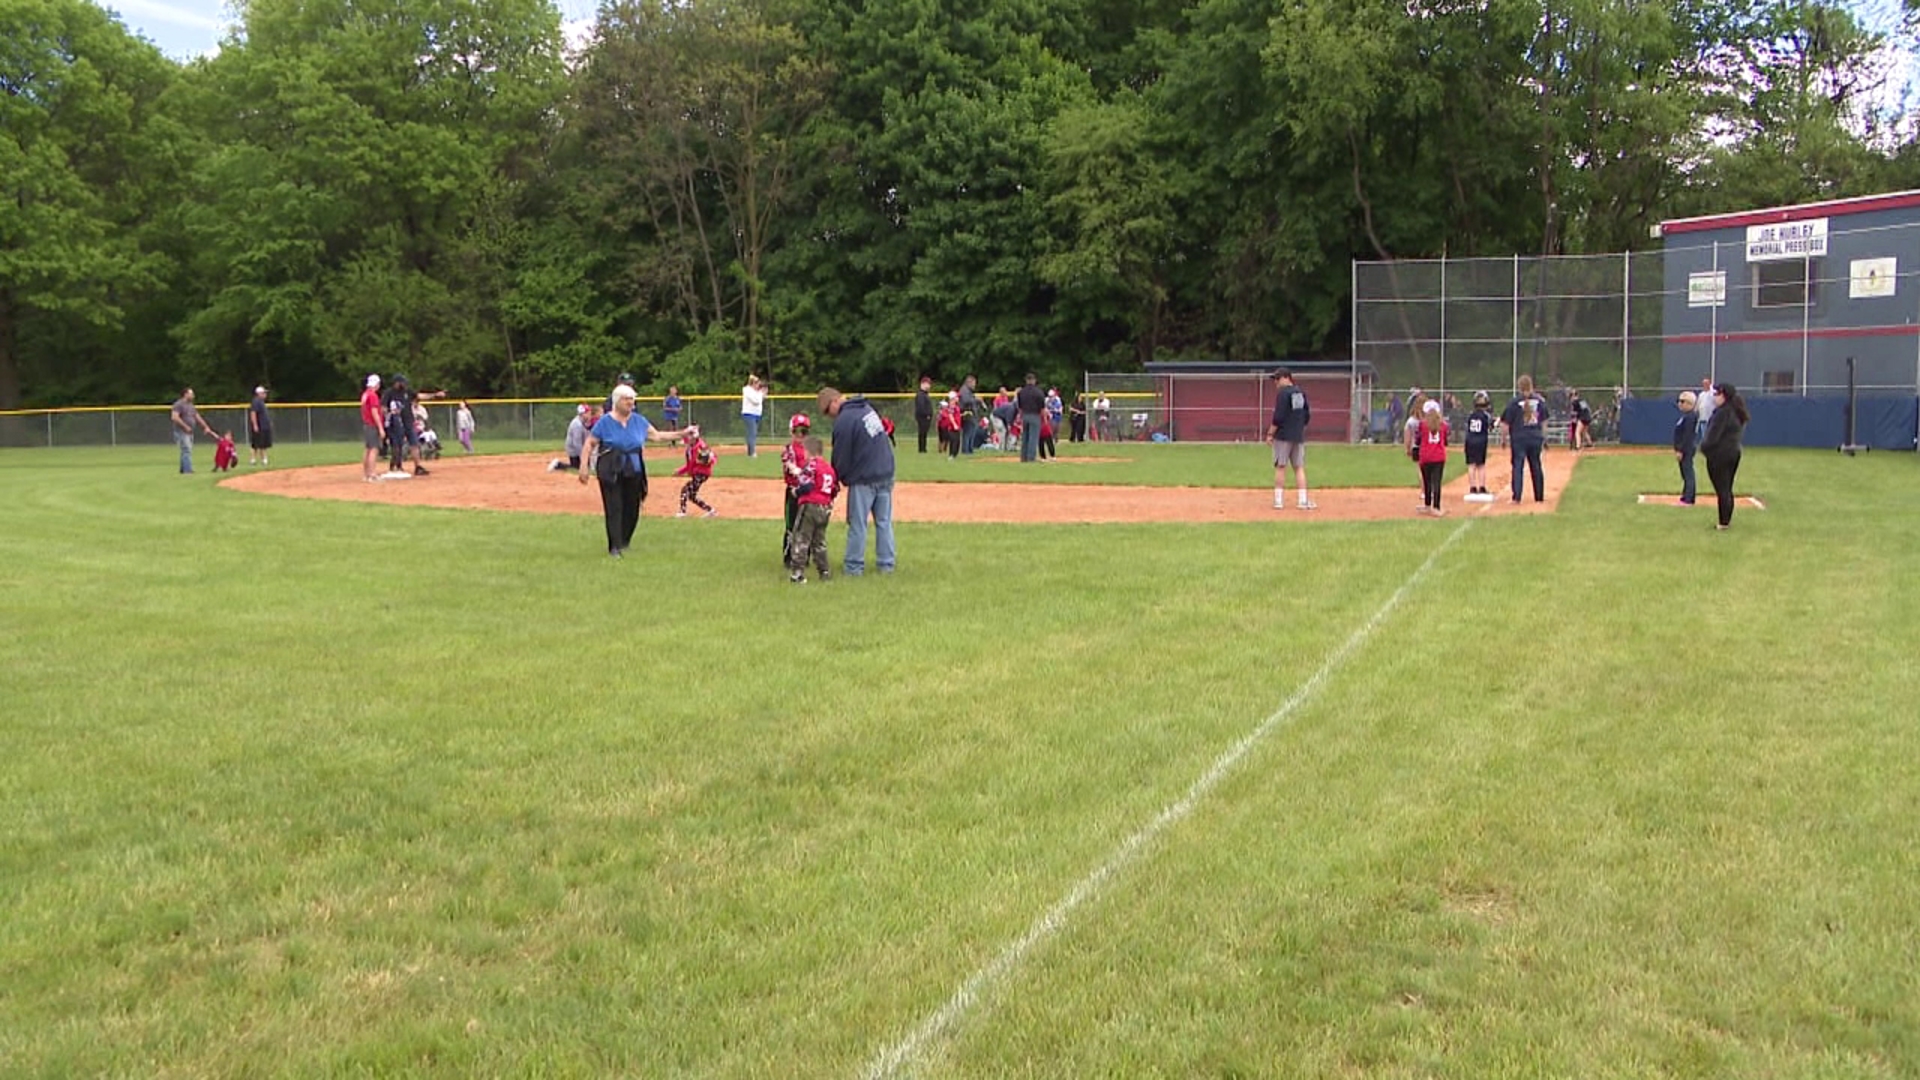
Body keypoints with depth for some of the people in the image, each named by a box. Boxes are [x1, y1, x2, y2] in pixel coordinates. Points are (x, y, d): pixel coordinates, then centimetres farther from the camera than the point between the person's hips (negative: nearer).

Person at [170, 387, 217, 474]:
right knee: (187, 450, -14)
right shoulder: (179, 404, -10)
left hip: (190, 432, 9)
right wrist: (186, 427, -21)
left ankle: (183, 470, 15)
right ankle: (188, 470, -18)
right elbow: (175, 417, -20)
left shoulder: (191, 405, 18)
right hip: (182, 432, -9)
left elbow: (197, 418, 22)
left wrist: (206, 427, 14)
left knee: (186, 451, 10)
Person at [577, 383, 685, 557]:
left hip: (634, 471, 4)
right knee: (614, 508, -7)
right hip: (611, 471, -4)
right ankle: (615, 547, -2)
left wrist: (682, 433, 3)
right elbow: (589, 444, -2)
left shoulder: (639, 421, 8)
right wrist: (584, 466, -10)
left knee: (632, 508, 7)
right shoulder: (605, 421, -4)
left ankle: (624, 541, 28)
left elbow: (658, 435, 11)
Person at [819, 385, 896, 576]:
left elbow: (841, 457, -11)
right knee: (884, 521, 12)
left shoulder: (844, 421, -16)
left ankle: (854, 566, 11)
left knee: (857, 524, 4)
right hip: (886, 474, 8)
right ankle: (886, 564, 16)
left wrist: (837, 478, 7)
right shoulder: (867, 408, 9)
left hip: (864, 480, -8)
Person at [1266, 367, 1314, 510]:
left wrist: (1270, 433, -10)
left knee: (1280, 467, -2)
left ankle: (1278, 500, -2)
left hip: (1283, 436, -6)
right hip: (1299, 437, 6)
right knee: (1299, 467, 7)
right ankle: (1303, 501, 2)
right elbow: (1307, 415, 14)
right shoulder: (1301, 392, 11)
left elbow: (1278, 416, -17)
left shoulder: (1282, 392, -11)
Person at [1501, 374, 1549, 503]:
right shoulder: (1539, 401, 2)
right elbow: (1544, 421, 8)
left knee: (1517, 466, -1)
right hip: (1536, 438, 3)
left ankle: (1516, 496, -9)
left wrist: (1505, 438, 2)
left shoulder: (1514, 402, -10)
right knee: (1536, 466, 12)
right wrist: (1544, 438, 16)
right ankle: (1539, 496, 19)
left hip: (1519, 438, -3)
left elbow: (1506, 423, -9)